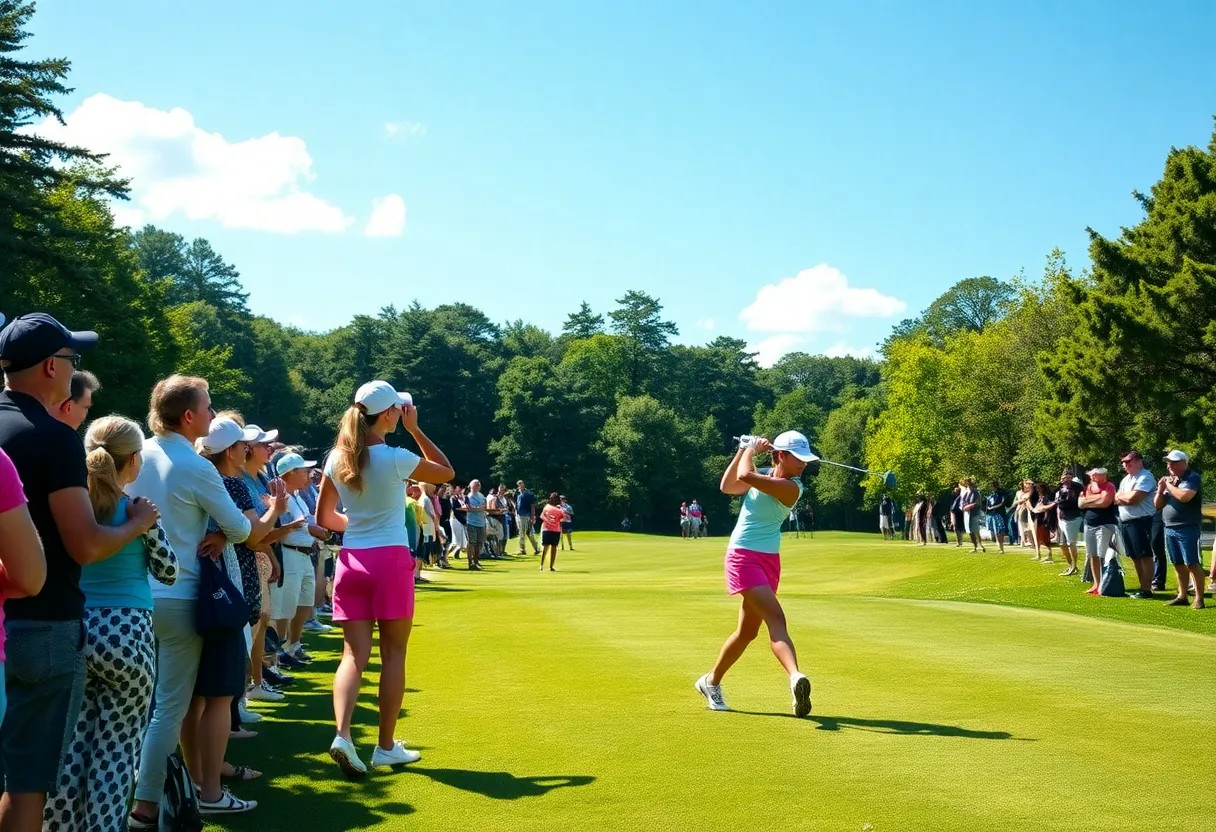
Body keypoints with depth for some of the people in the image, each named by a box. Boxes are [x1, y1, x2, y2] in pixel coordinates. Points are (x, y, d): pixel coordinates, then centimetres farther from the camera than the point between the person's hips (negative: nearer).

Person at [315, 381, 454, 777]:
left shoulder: (336, 459, 3)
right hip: (391, 560, -4)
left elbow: (324, 517, 11)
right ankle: (386, 746, 13)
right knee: (393, 655, 7)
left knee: (354, 655, 3)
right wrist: (415, 430, 4)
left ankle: (343, 735, -17)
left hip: (351, 561, 4)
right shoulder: (395, 458, -11)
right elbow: (446, 472, 4)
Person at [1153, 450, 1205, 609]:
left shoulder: (1193, 477, -6)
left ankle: (1199, 599, -6)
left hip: (1187, 528, -7)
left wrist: (1168, 485, -11)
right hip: (1170, 529, 7)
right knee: (1179, 565, 11)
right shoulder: (1169, 479, 15)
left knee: (1192, 564, -8)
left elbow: (1185, 496, -25)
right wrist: (1160, 489, -1)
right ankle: (1182, 596, 16)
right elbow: (1157, 505, 16)